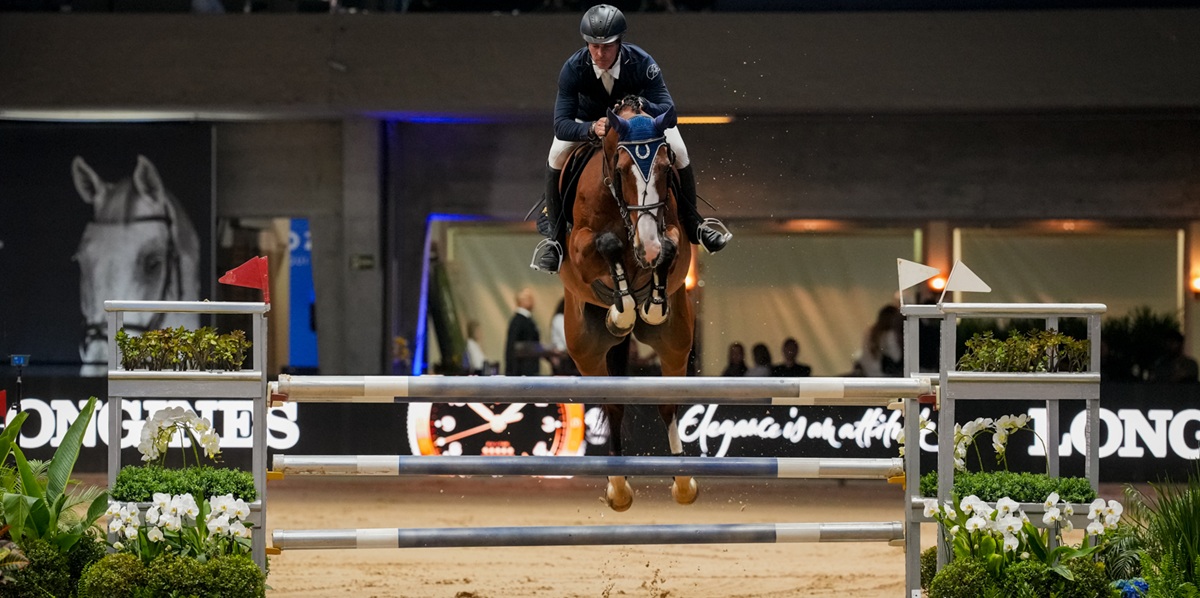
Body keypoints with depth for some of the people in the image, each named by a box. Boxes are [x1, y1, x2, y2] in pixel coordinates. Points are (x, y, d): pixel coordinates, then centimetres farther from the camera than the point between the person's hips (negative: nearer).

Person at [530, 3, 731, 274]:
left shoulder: (641, 63, -33)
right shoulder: (573, 68, -33)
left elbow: (668, 110, -37)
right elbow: (561, 125, -37)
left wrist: (643, 106, -59)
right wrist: (591, 129, -58)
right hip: (588, 121, 0)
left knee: (678, 150, -19)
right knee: (557, 154, -25)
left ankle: (692, 225, 3)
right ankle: (554, 236, -11)